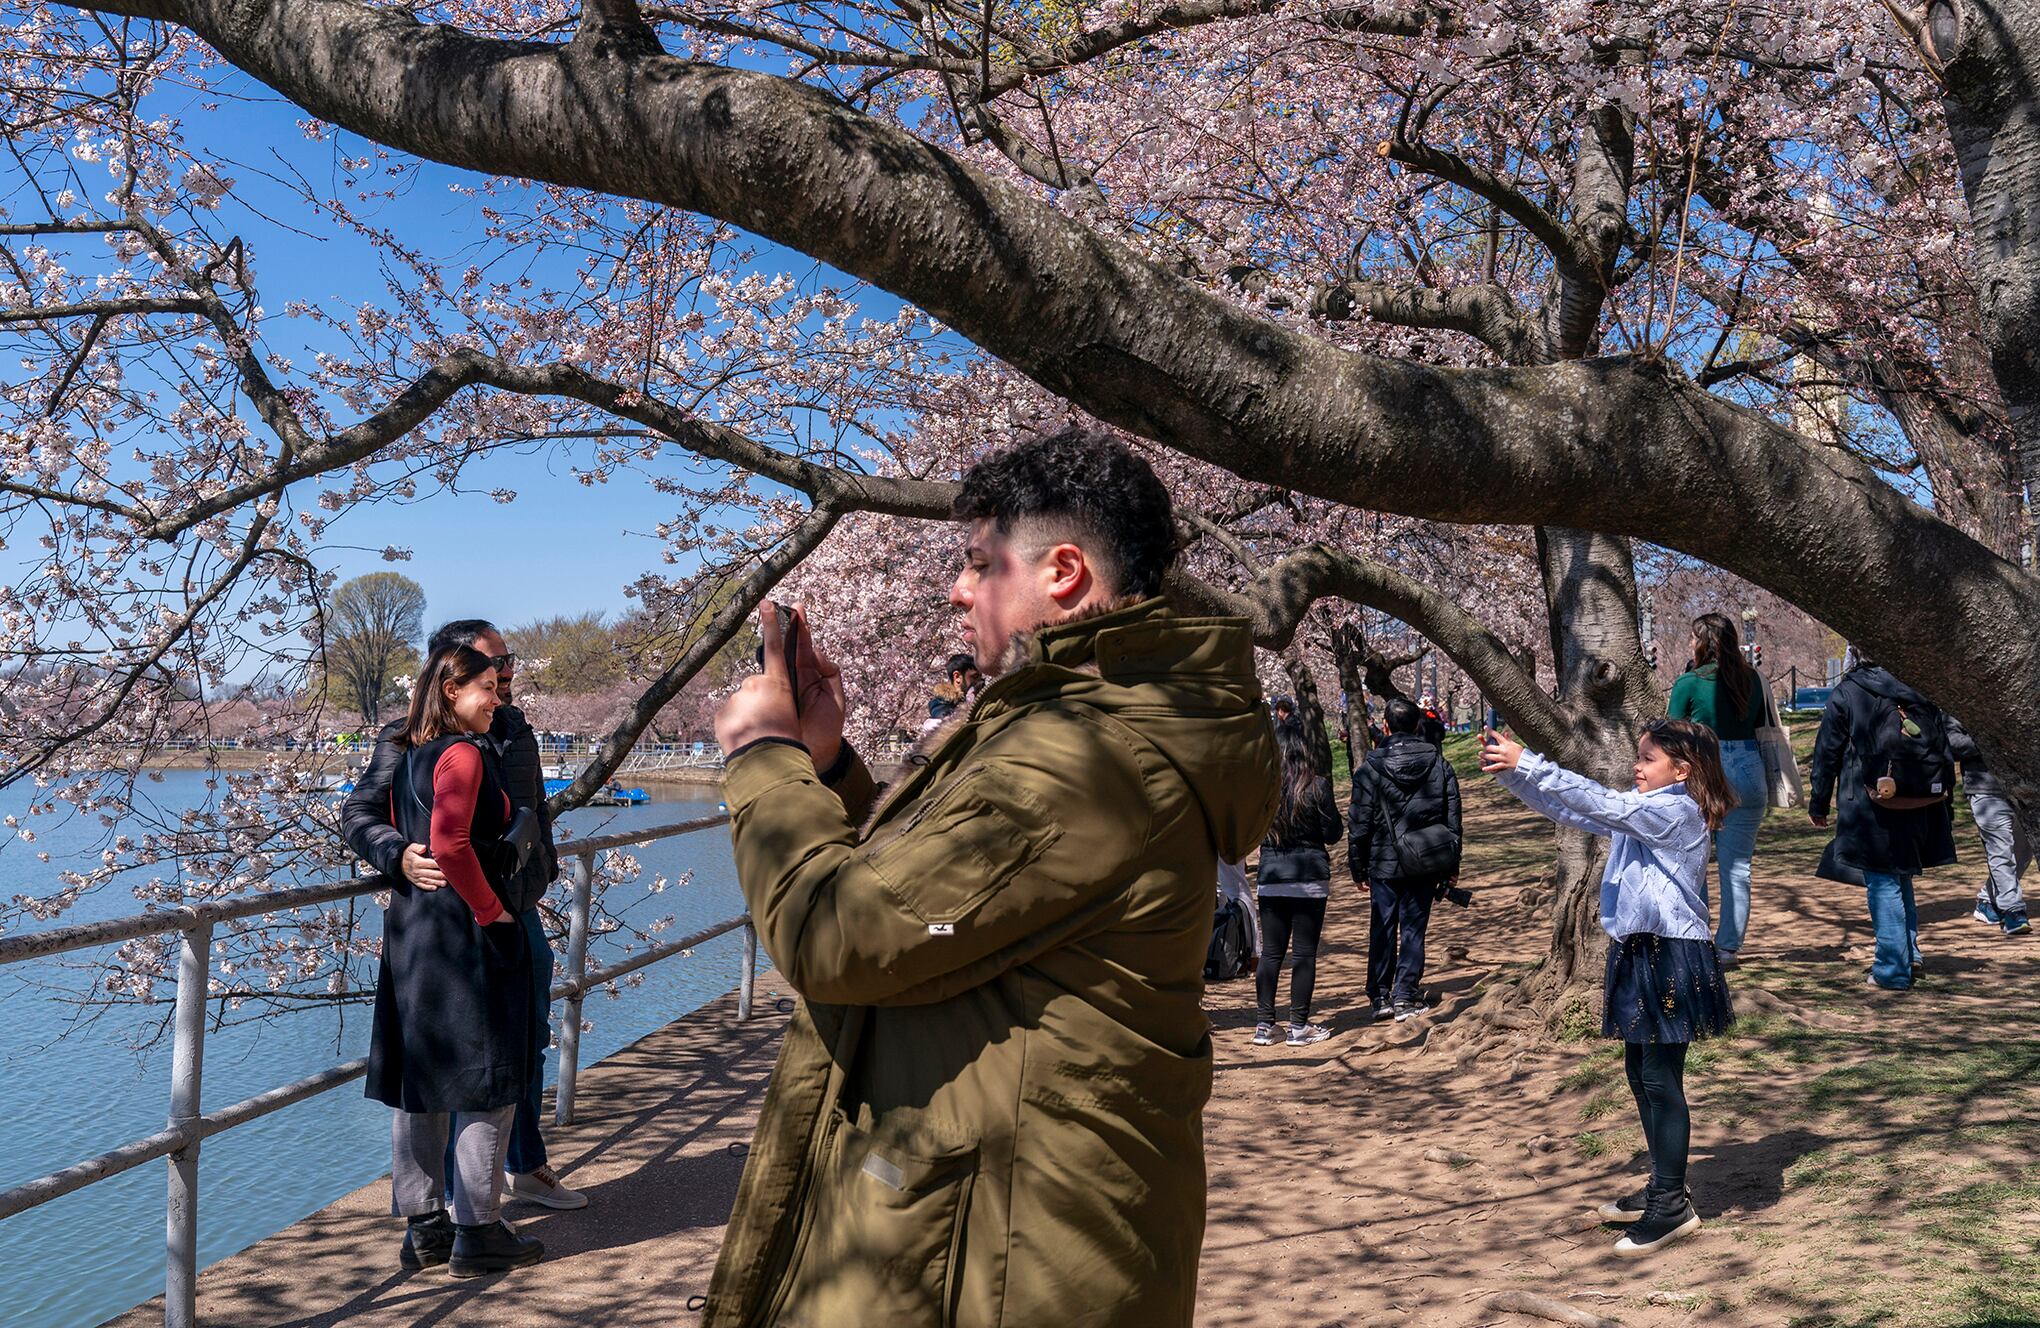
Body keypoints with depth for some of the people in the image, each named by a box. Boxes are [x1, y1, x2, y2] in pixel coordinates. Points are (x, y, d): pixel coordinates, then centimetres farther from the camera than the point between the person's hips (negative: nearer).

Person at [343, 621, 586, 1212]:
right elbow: (358, 813, -19)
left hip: (523, 915, 8)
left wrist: (544, 870, 21)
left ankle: (528, 1169, 38)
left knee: (529, 1046, 19)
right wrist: (399, 855, -37)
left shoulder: (515, 727, 8)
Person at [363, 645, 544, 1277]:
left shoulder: (411, 755, 13)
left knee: (419, 1083, 12)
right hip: (464, 933, -9)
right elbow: (451, 845, -25)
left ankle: (423, 1227, 20)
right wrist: (492, 913, -17)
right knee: (486, 1082, 1)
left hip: (410, 924, 9)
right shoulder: (463, 754, -14)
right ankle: (478, 1232, 7)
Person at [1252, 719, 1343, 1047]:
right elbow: (1333, 833, -3)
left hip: (1271, 878, 3)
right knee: (1305, 952, 4)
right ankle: (1299, 1025, 8)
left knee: (1270, 952, 8)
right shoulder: (1317, 786, -10)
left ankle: (1265, 1025, 11)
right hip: (1311, 878, -3)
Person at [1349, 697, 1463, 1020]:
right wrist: (1451, 863, 12)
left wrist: (1357, 866, 4)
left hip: (1384, 861, -2)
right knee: (1414, 928, 7)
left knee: (1382, 929, 8)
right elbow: (1453, 816, 5)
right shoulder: (1439, 763, 0)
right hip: (1426, 863, 2)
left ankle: (1380, 996, 11)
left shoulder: (1371, 767, -8)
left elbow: (1359, 822, -5)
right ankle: (1405, 996, 5)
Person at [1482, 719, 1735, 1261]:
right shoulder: (1638, 811, 13)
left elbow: (1599, 802, -24)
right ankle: (1664, 1187, 28)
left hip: (1673, 957, -10)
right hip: (1639, 953, 10)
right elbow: (1566, 808, 10)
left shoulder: (1677, 811, -15)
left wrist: (1527, 764, -25)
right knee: (1640, 1072, 16)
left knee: (1662, 1079, -4)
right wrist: (1509, 771, -3)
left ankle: (1672, 1207, 5)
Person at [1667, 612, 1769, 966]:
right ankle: (1728, 947, 12)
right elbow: (1762, 728, 12)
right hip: (1749, 774, 4)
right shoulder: (1752, 680, 5)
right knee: (1737, 867, 8)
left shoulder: (1690, 682, -8)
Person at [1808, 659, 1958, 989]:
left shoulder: (1845, 693, -2)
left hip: (1874, 809, -4)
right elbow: (1945, 750, 13)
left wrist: (1818, 803, 10)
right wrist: (1946, 802, 21)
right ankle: (1909, 952, 23)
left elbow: (1827, 751, 0)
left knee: (1883, 884, 1)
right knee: (1902, 878, 22)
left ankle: (1892, 970, 0)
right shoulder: (1921, 690, 9)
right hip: (1923, 807, 5)